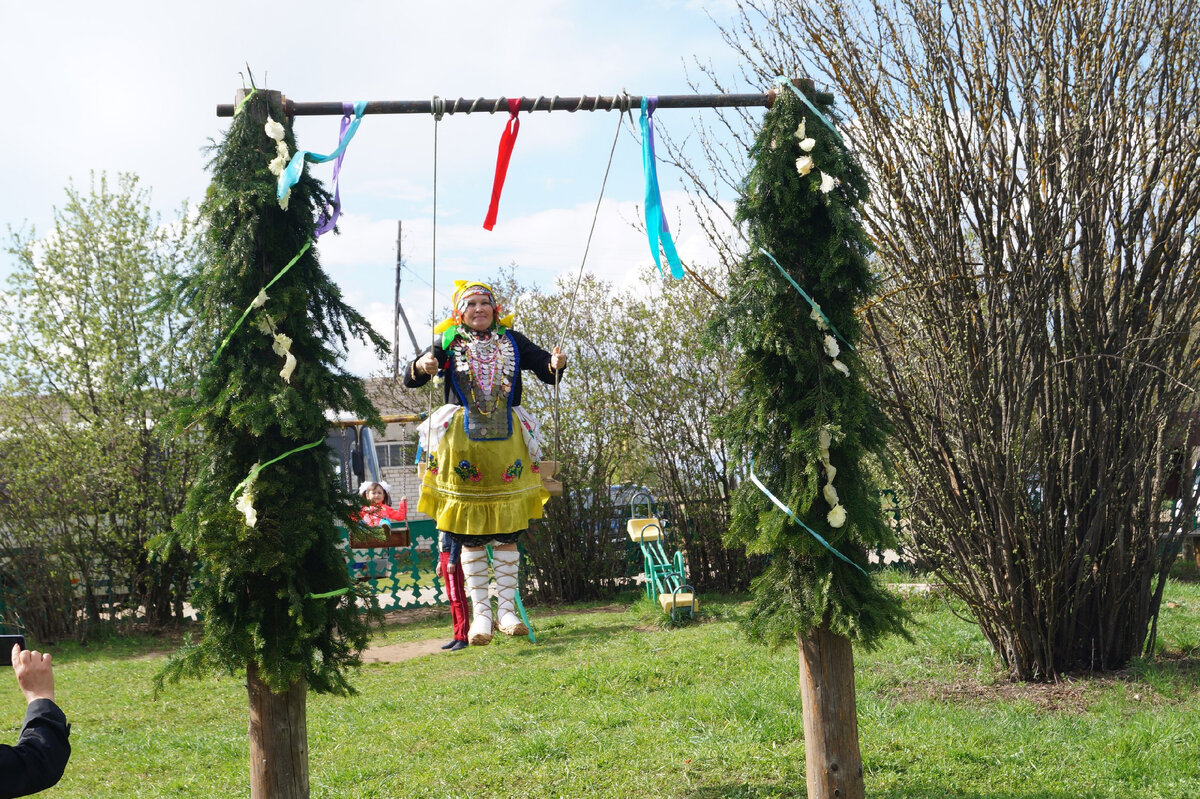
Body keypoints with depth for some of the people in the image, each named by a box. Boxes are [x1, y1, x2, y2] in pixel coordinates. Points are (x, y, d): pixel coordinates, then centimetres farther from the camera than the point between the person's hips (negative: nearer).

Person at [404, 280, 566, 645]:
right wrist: (421, 366, -23)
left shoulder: (512, 341, 11)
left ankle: (507, 608, 9)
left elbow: (547, 371, 8)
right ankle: (480, 613, 5)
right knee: (470, 533, 0)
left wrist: (556, 365, -15)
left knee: (507, 530, 3)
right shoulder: (447, 343, 6)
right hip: (462, 439, -1)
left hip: (507, 439, 2)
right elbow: (410, 379, 0)